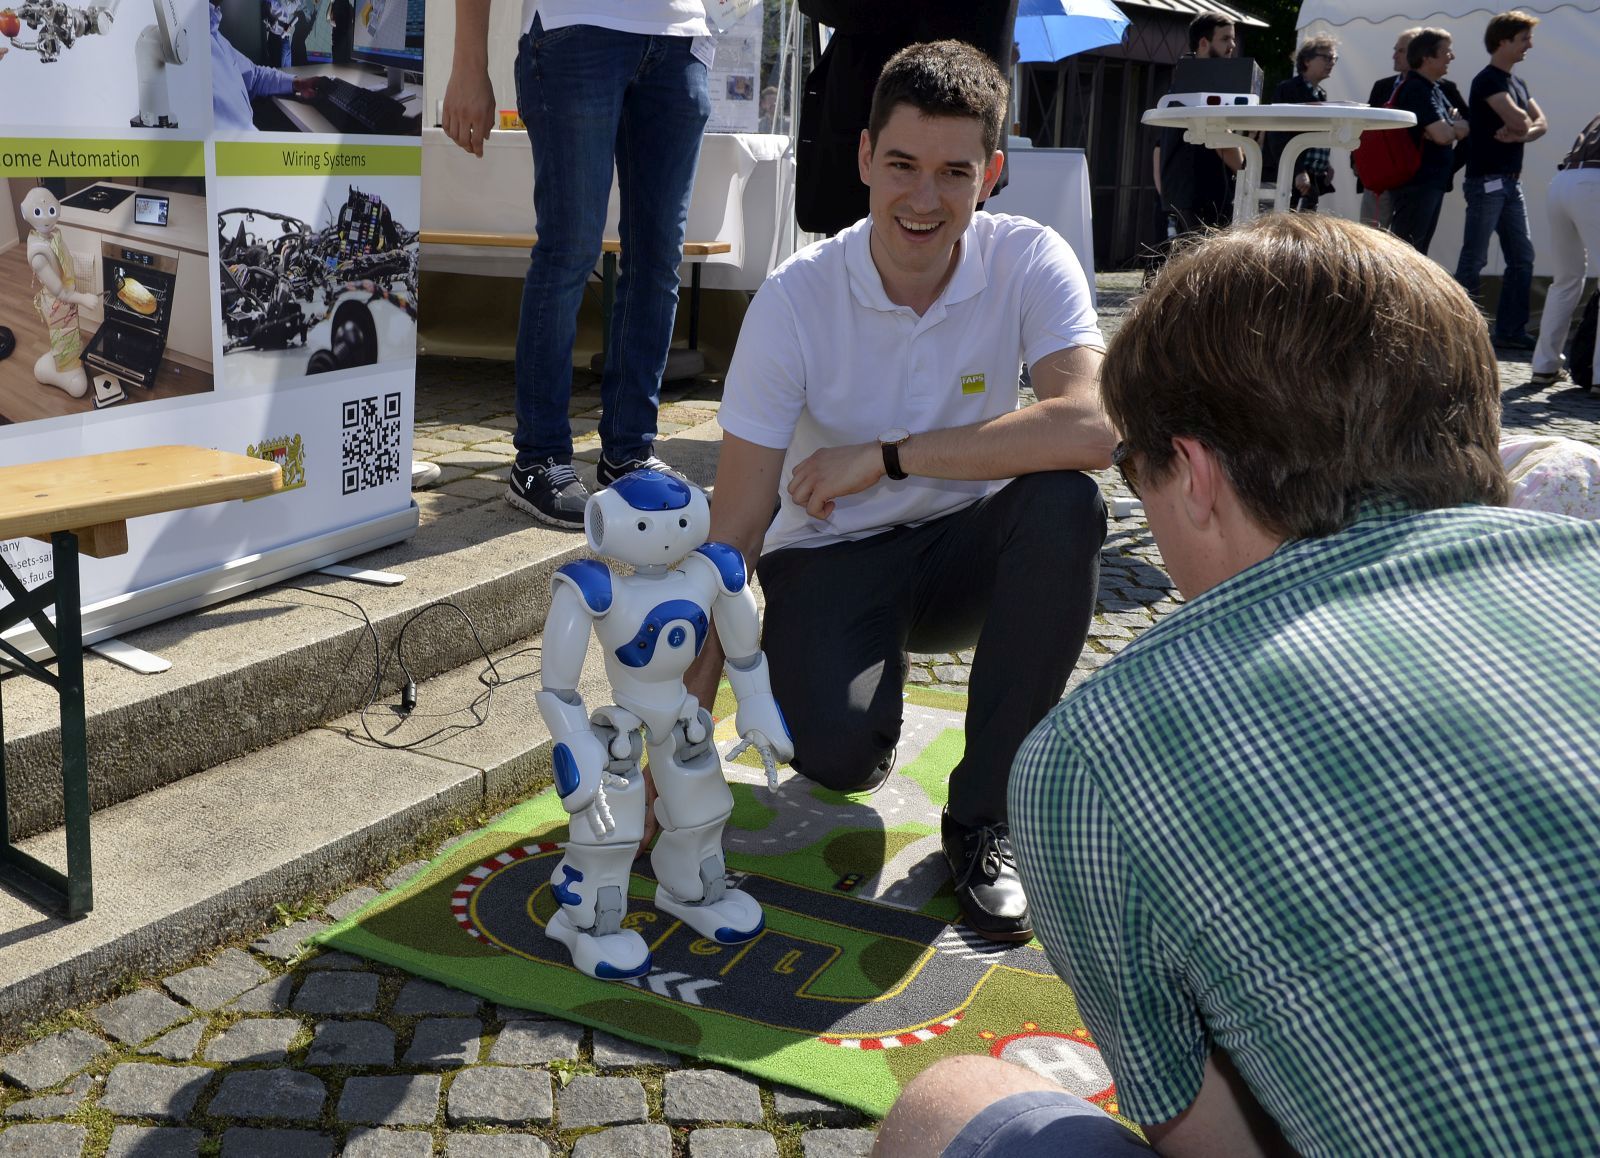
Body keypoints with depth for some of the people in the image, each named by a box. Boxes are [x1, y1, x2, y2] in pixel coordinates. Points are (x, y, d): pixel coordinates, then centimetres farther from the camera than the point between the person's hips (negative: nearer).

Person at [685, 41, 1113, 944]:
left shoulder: (1030, 262, -15)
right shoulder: (796, 299, -17)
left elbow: (1091, 427, -33)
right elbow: (735, 531, -18)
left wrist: (890, 456, -29)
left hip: (965, 549, 2)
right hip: (831, 556, -1)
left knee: (1066, 502, -31)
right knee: (838, 750, -30)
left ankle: (983, 817, -16)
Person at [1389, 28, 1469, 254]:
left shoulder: (1434, 89, 17)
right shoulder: (1417, 90, -14)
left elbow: (1463, 129, 14)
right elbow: (1442, 135, -23)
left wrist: (1450, 127, -9)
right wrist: (1454, 127, 0)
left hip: (1433, 182, 10)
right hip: (1417, 183, -10)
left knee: (1418, 252, 13)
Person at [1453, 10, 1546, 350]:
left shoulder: (1518, 83, 17)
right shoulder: (1488, 80, -10)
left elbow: (1540, 124, 10)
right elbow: (1518, 120, -21)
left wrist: (1520, 134, -11)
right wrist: (1521, 127, 2)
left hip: (1511, 182, 9)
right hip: (1486, 181, -9)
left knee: (1522, 258, 7)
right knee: (1473, 259, -7)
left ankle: (1510, 330, 10)